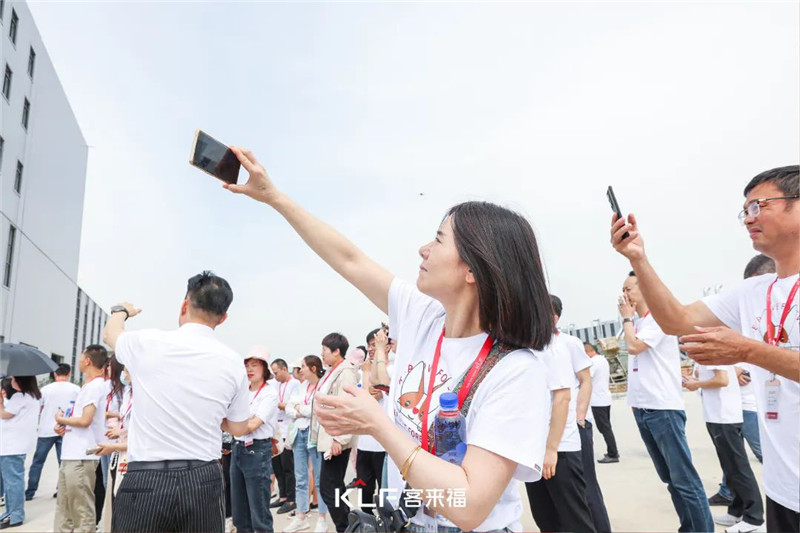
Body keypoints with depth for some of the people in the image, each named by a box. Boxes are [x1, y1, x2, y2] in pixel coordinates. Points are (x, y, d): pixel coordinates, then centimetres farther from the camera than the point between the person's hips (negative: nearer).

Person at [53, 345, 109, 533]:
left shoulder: (95, 385, -13)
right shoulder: (89, 385, 17)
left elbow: (85, 420, -21)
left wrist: (61, 419, -4)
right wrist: (62, 425, 3)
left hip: (81, 458, -10)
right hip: (70, 455, 10)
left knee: (82, 513, -3)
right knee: (63, 511, 16)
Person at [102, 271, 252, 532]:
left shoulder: (148, 343, -6)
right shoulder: (233, 363, -1)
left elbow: (110, 333, 20)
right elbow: (238, 428, 11)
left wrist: (121, 310, 40)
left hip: (146, 480, -1)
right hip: (204, 481, 2)